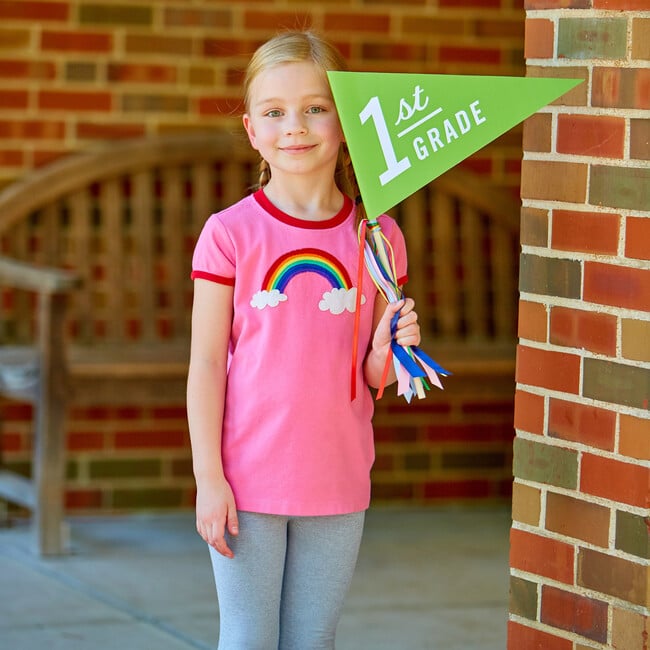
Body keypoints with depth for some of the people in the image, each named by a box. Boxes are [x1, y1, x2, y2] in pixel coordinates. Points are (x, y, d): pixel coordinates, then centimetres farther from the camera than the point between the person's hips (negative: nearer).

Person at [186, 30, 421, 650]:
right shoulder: (230, 233, -6)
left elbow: (373, 380, 7)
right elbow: (206, 363, -4)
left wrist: (389, 349, -16)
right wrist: (208, 478, -9)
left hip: (338, 484, 2)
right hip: (248, 483, -2)